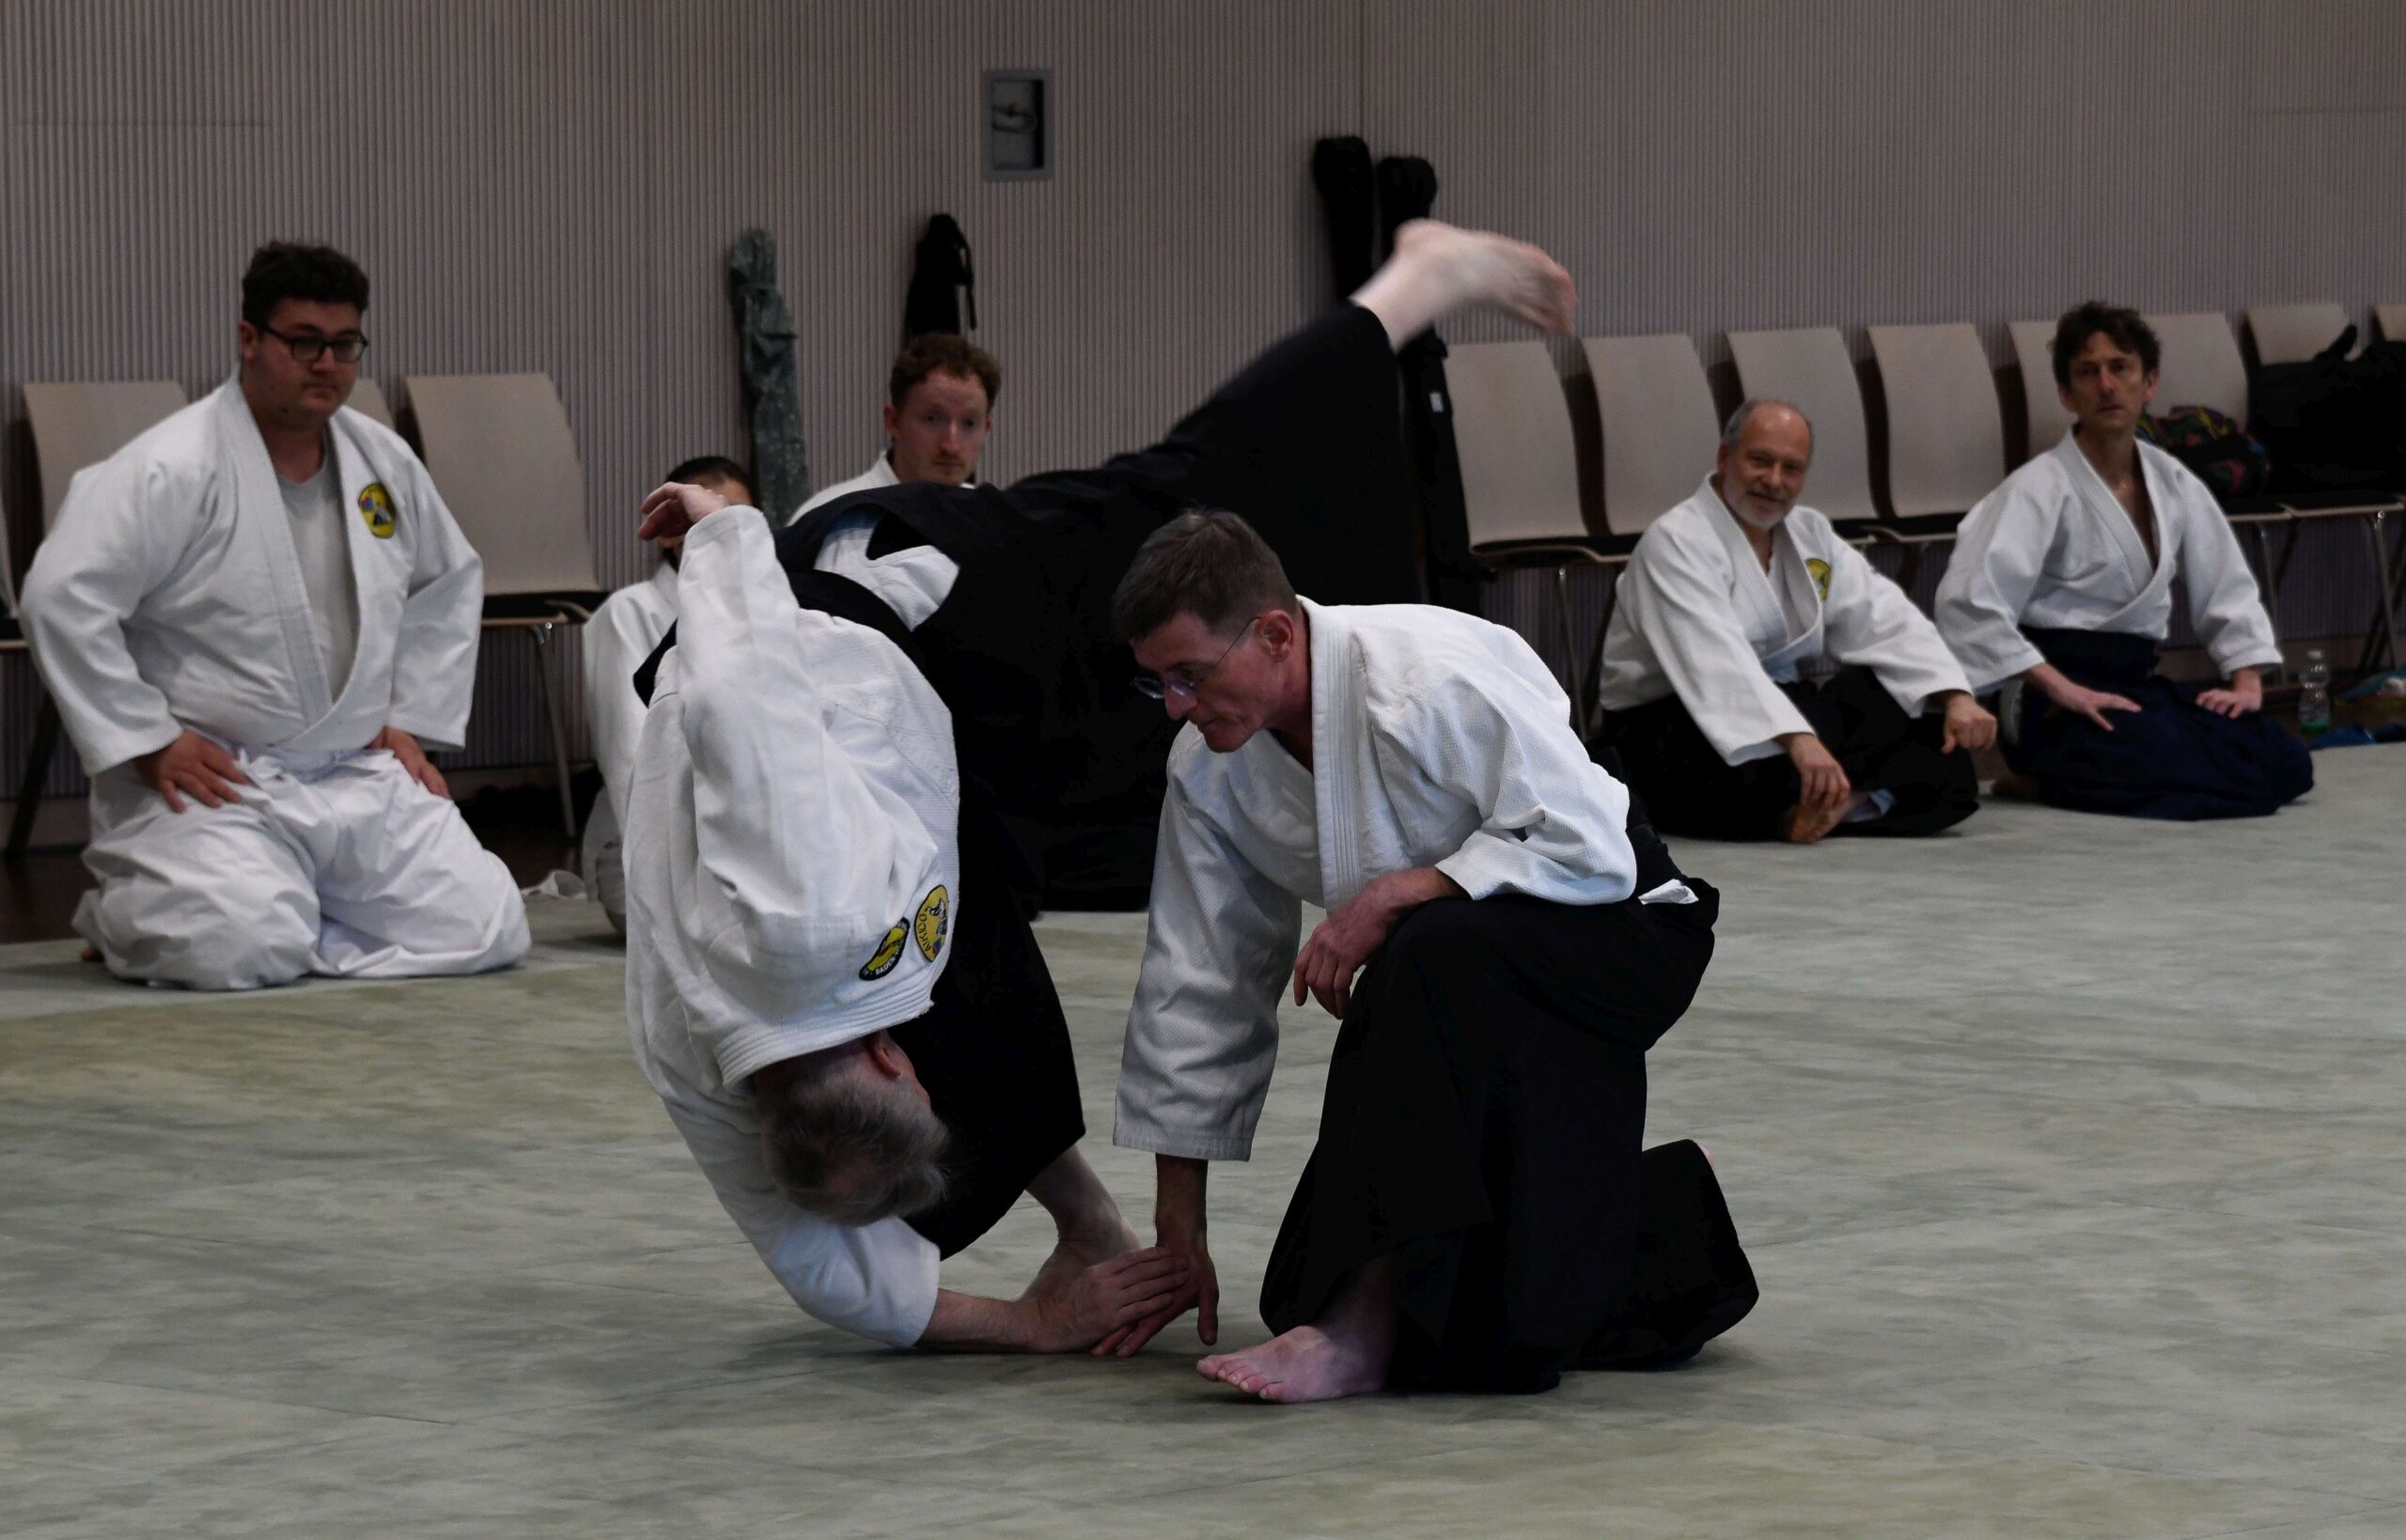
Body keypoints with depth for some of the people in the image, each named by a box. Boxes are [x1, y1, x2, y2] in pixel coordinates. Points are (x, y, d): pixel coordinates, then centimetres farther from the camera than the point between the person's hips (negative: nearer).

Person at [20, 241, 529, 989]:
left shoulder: (383, 462, 8)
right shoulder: (173, 469, -14)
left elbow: (449, 584, 25)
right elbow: (61, 598, -19)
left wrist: (414, 723, 15)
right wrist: (146, 744, -17)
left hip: (362, 778, 6)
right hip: (216, 782, -6)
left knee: (486, 928, -7)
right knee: (245, 948, -30)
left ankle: (294, 907, 16)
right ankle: (127, 910, 6)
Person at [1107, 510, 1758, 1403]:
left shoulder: (1432, 675, -28)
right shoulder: (1207, 768, -5)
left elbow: (1588, 848, -28)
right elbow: (1194, 990, 2)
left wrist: (1394, 896, -30)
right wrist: (1178, 1235, 4)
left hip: (1612, 932, -8)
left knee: (1436, 960, -41)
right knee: (1307, 1289, -1)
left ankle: (1372, 1328, -36)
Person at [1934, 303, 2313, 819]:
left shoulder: (2172, 482, 8)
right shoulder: (2039, 488, -13)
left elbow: (2229, 588, 17)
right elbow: (1968, 603, -21)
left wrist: (2248, 681, 3)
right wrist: (2063, 690, -23)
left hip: (2136, 683, 8)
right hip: (2067, 696, -8)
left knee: (2286, 767, -6)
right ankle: (2047, 781, -5)